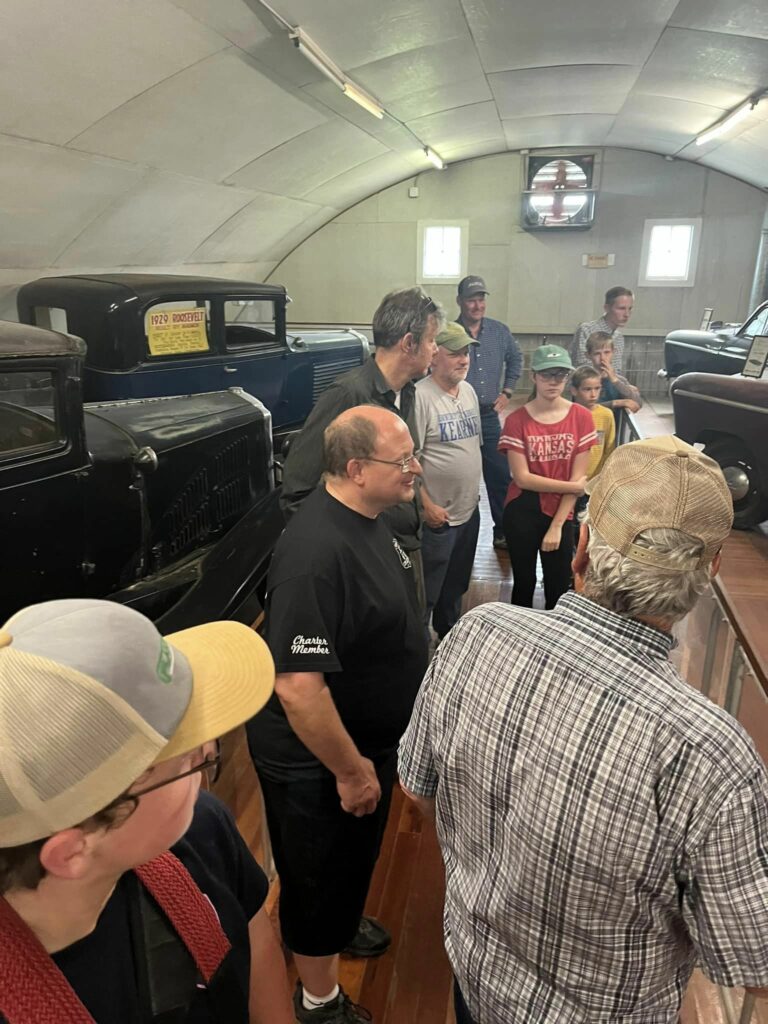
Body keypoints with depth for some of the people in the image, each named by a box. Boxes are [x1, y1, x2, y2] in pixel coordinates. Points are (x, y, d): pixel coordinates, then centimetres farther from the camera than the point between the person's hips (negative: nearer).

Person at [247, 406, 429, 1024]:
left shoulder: (369, 519, -4)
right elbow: (298, 687, -35)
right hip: (317, 762, -8)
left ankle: (341, 923, 61)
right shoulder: (317, 554, -35)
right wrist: (350, 771, -21)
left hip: (370, 739, 9)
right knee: (320, 873, 17)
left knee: (355, 856, 32)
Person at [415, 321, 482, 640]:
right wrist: (427, 506, -20)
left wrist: (474, 491, 14)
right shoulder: (420, 396, -19)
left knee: (455, 588, 24)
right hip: (437, 516, -8)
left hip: (469, 510, 8)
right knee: (426, 593, 7)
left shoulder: (468, 391, 7)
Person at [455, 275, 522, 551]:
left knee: (500, 477, 9)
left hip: (489, 417, 4)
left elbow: (515, 358, 18)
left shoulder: (499, 331, 3)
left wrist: (507, 391, 10)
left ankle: (503, 533, 24)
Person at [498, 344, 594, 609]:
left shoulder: (581, 417, -5)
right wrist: (573, 487, -14)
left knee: (559, 587, 10)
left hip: (562, 515, 1)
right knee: (524, 582, 12)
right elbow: (522, 478, -13)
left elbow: (578, 477, -6)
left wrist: (556, 526, -10)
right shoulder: (517, 420, -9)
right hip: (522, 513, -1)